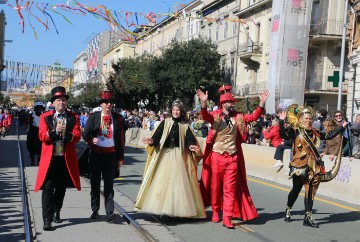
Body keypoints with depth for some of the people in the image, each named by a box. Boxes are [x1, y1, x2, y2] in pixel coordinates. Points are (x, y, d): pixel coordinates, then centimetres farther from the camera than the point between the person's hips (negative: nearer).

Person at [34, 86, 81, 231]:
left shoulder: (73, 118, 7)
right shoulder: (45, 117, 5)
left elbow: (77, 136, -5)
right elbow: (42, 136, -7)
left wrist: (65, 134, -23)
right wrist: (55, 132, -24)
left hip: (66, 158, 2)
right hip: (49, 158, -2)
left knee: (61, 188, 14)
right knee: (48, 188, -7)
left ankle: (56, 212, 34)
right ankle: (47, 219, -6)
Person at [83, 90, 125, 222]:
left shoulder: (118, 118, 3)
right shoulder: (93, 117, 2)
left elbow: (121, 138, 5)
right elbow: (85, 134, 5)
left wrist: (120, 157, 3)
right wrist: (91, 141, -18)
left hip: (111, 154, -1)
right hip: (96, 153, 1)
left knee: (109, 184, 1)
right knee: (95, 183, 10)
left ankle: (109, 212, 6)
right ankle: (95, 210, 23)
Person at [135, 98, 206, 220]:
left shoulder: (185, 126, 8)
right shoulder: (165, 122, 7)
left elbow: (190, 140, 1)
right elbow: (157, 136, -1)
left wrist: (191, 146, -21)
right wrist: (151, 141, -21)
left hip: (178, 156, 0)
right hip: (164, 155, 0)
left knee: (177, 181, -5)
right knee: (162, 181, -4)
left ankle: (174, 208, 0)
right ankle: (163, 210, 0)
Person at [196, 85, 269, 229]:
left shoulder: (238, 117, 6)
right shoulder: (215, 116, -6)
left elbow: (253, 117, 3)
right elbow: (205, 116, -25)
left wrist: (261, 103, -9)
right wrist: (204, 103, -44)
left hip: (232, 157, 3)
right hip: (217, 156, -2)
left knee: (230, 188, -1)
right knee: (215, 186, 10)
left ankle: (227, 217, 1)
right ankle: (215, 212, 27)